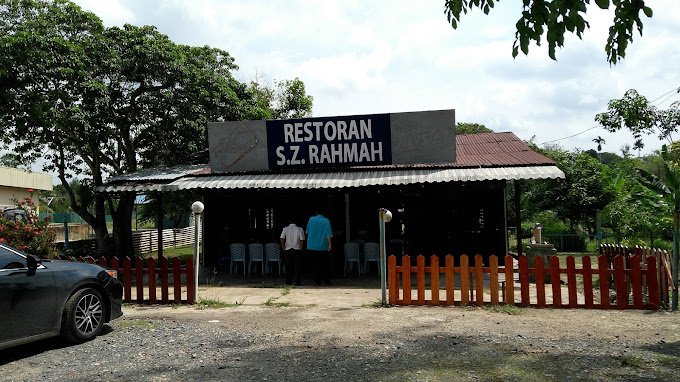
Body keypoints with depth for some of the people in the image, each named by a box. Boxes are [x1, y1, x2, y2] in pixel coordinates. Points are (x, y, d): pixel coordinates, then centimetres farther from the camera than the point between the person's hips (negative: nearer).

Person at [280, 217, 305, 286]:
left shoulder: (285, 229, 1)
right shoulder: (300, 229, -1)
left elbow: (282, 238, -8)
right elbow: (302, 240, -6)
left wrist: (283, 248, 0)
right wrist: (301, 248, 5)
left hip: (288, 250, 1)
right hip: (297, 249, -1)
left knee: (288, 267, 10)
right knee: (297, 267, 1)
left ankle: (288, 281, 13)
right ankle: (298, 282, -2)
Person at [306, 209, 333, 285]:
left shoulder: (311, 219, 1)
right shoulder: (326, 221, -5)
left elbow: (308, 232, 12)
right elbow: (328, 234, -13)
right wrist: (330, 244, -11)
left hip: (312, 246, 2)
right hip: (324, 246, -1)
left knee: (315, 264, 7)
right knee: (325, 264, 8)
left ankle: (317, 280, 7)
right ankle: (326, 280, 7)